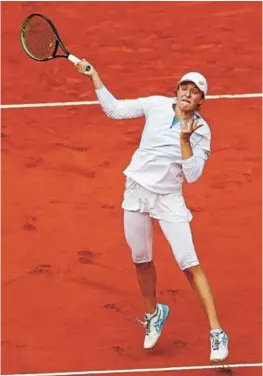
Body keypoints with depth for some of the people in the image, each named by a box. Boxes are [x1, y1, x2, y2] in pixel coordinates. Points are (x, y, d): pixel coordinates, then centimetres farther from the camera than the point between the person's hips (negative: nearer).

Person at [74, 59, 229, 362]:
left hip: (169, 198, -3)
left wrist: (185, 139, -25)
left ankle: (216, 332, -6)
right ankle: (153, 313, 39)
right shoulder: (157, 105, -3)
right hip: (137, 188, 3)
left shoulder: (201, 131, -9)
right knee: (142, 259, 13)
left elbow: (192, 175, -15)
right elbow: (114, 109, 4)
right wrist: (94, 76, -4)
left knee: (190, 264, -10)